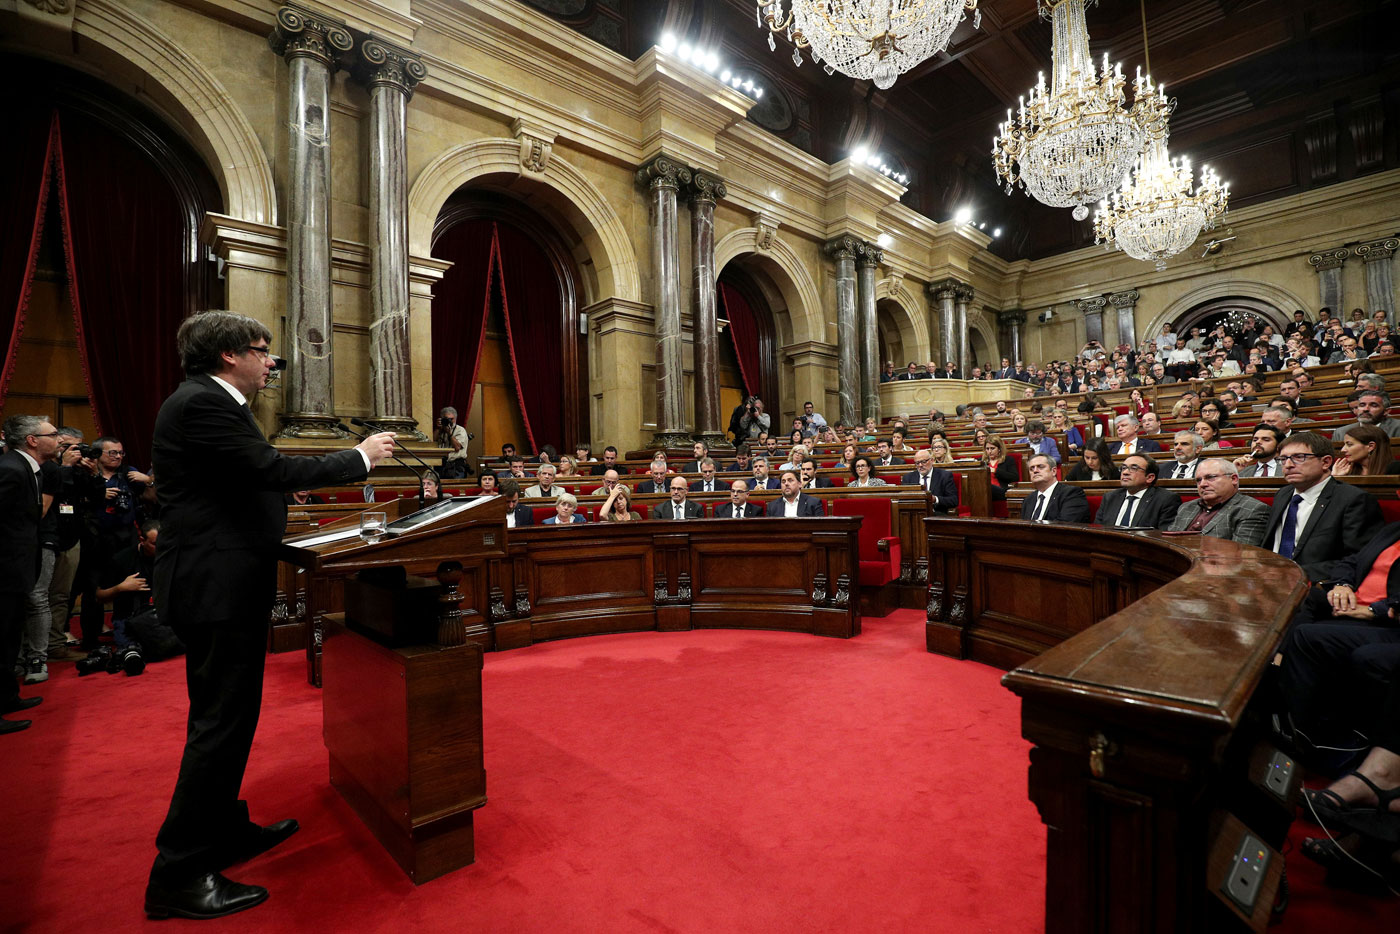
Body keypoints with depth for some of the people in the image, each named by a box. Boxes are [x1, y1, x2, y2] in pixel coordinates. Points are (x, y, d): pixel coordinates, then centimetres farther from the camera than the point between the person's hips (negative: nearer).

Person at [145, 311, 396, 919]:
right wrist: (360, 456, -12)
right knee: (221, 721, -3)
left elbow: (255, 479, 15)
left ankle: (224, 830, 34)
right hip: (216, 587, -11)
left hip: (223, 583, 11)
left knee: (227, 716, 19)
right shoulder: (201, 403, -16)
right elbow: (274, 470, -22)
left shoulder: (212, 403, 15)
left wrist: (352, 462, 14)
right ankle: (178, 874, 10)